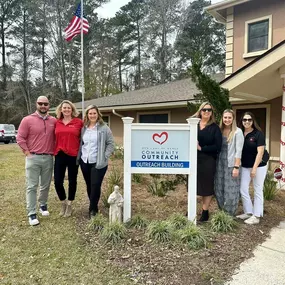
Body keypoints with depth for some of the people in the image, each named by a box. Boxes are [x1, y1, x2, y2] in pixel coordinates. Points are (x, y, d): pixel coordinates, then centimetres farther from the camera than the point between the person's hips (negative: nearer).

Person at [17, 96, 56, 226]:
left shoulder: (54, 121, 5)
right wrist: (27, 152, -8)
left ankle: (43, 205, 35)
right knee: (32, 187, -1)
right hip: (33, 158, -3)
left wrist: (54, 151, 7)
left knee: (45, 185, 14)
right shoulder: (27, 120, -4)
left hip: (48, 158, 3)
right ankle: (32, 214, 6)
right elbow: (20, 138, -4)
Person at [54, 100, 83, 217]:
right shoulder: (57, 122, 6)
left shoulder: (78, 122, -3)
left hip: (73, 155, -2)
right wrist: (54, 150, 9)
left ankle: (69, 204, 29)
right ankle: (63, 203, 27)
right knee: (57, 182, 1)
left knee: (72, 181, 10)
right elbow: (55, 138, 15)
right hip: (59, 155, 3)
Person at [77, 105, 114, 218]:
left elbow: (111, 144, -4)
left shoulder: (104, 128, -4)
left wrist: (105, 157, -11)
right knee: (89, 186, 12)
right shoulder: (83, 128, 10)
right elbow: (80, 144, 16)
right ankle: (93, 207, 28)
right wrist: (79, 157, 6)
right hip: (84, 162, 5)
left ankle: (93, 209, 10)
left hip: (98, 163, -5)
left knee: (95, 186, -5)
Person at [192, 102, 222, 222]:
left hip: (208, 161, -2)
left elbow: (218, 146, -6)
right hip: (194, 159, 2)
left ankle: (205, 211, 20)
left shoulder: (215, 128, 1)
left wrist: (201, 148, -13)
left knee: (207, 186, 7)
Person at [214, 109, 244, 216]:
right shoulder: (220, 130, 8)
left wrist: (236, 167, -15)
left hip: (231, 165, -5)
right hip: (220, 164, 5)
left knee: (231, 191, 3)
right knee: (219, 190, 11)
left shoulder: (237, 132, -6)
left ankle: (230, 215, 18)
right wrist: (215, 164, 5)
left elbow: (238, 151, -10)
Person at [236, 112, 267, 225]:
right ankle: (248, 212, 22)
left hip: (258, 166, -5)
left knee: (257, 191, 5)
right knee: (243, 190, 6)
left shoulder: (258, 134, -12)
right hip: (245, 166, 5)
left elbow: (260, 152, -15)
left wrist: (254, 168, -19)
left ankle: (256, 216, 14)